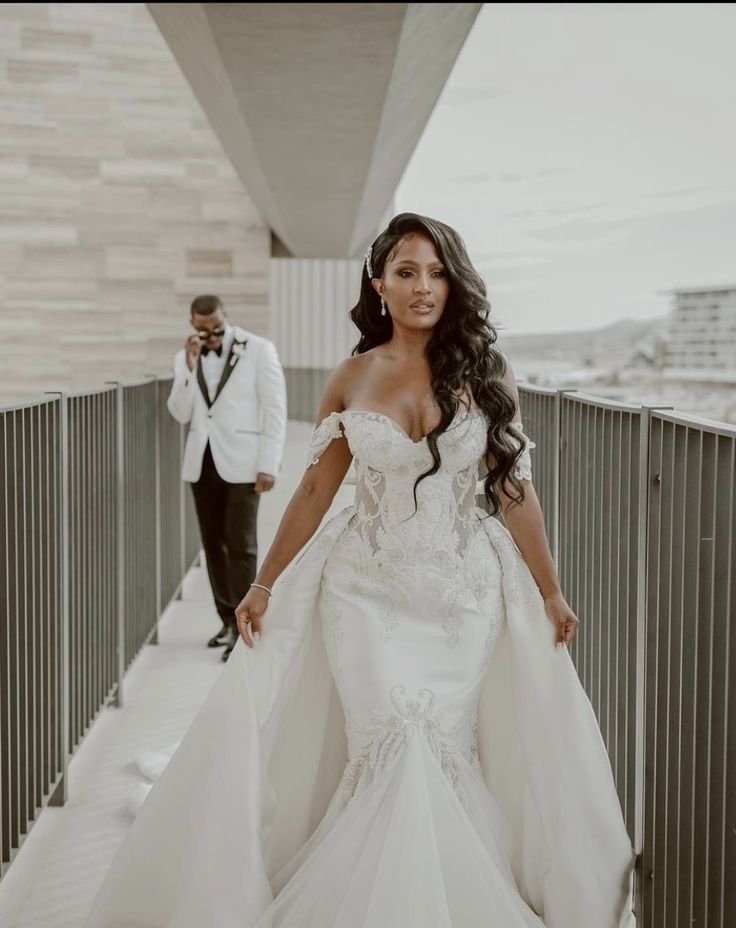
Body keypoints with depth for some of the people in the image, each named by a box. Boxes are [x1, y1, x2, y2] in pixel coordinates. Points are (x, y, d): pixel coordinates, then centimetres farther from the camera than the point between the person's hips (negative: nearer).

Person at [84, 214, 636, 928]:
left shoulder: (484, 373, -1)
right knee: (391, 752, -4)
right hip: (369, 593, 0)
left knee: (446, 754, 2)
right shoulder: (353, 378, 1)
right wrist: (264, 585, 6)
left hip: (464, 594, 0)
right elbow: (315, 491, 6)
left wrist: (550, 595, 4)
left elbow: (514, 492, 1)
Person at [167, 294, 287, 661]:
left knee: (240, 546, -6)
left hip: (241, 463, -5)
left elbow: (274, 410, -5)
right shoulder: (185, 357, 10)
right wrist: (189, 367, -9)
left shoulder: (259, 350, -5)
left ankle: (243, 628, 0)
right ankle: (228, 621, 19)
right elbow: (181, 414, 4)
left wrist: (268, 465, -10)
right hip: (202, 464, 5)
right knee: (213, 545, 8)